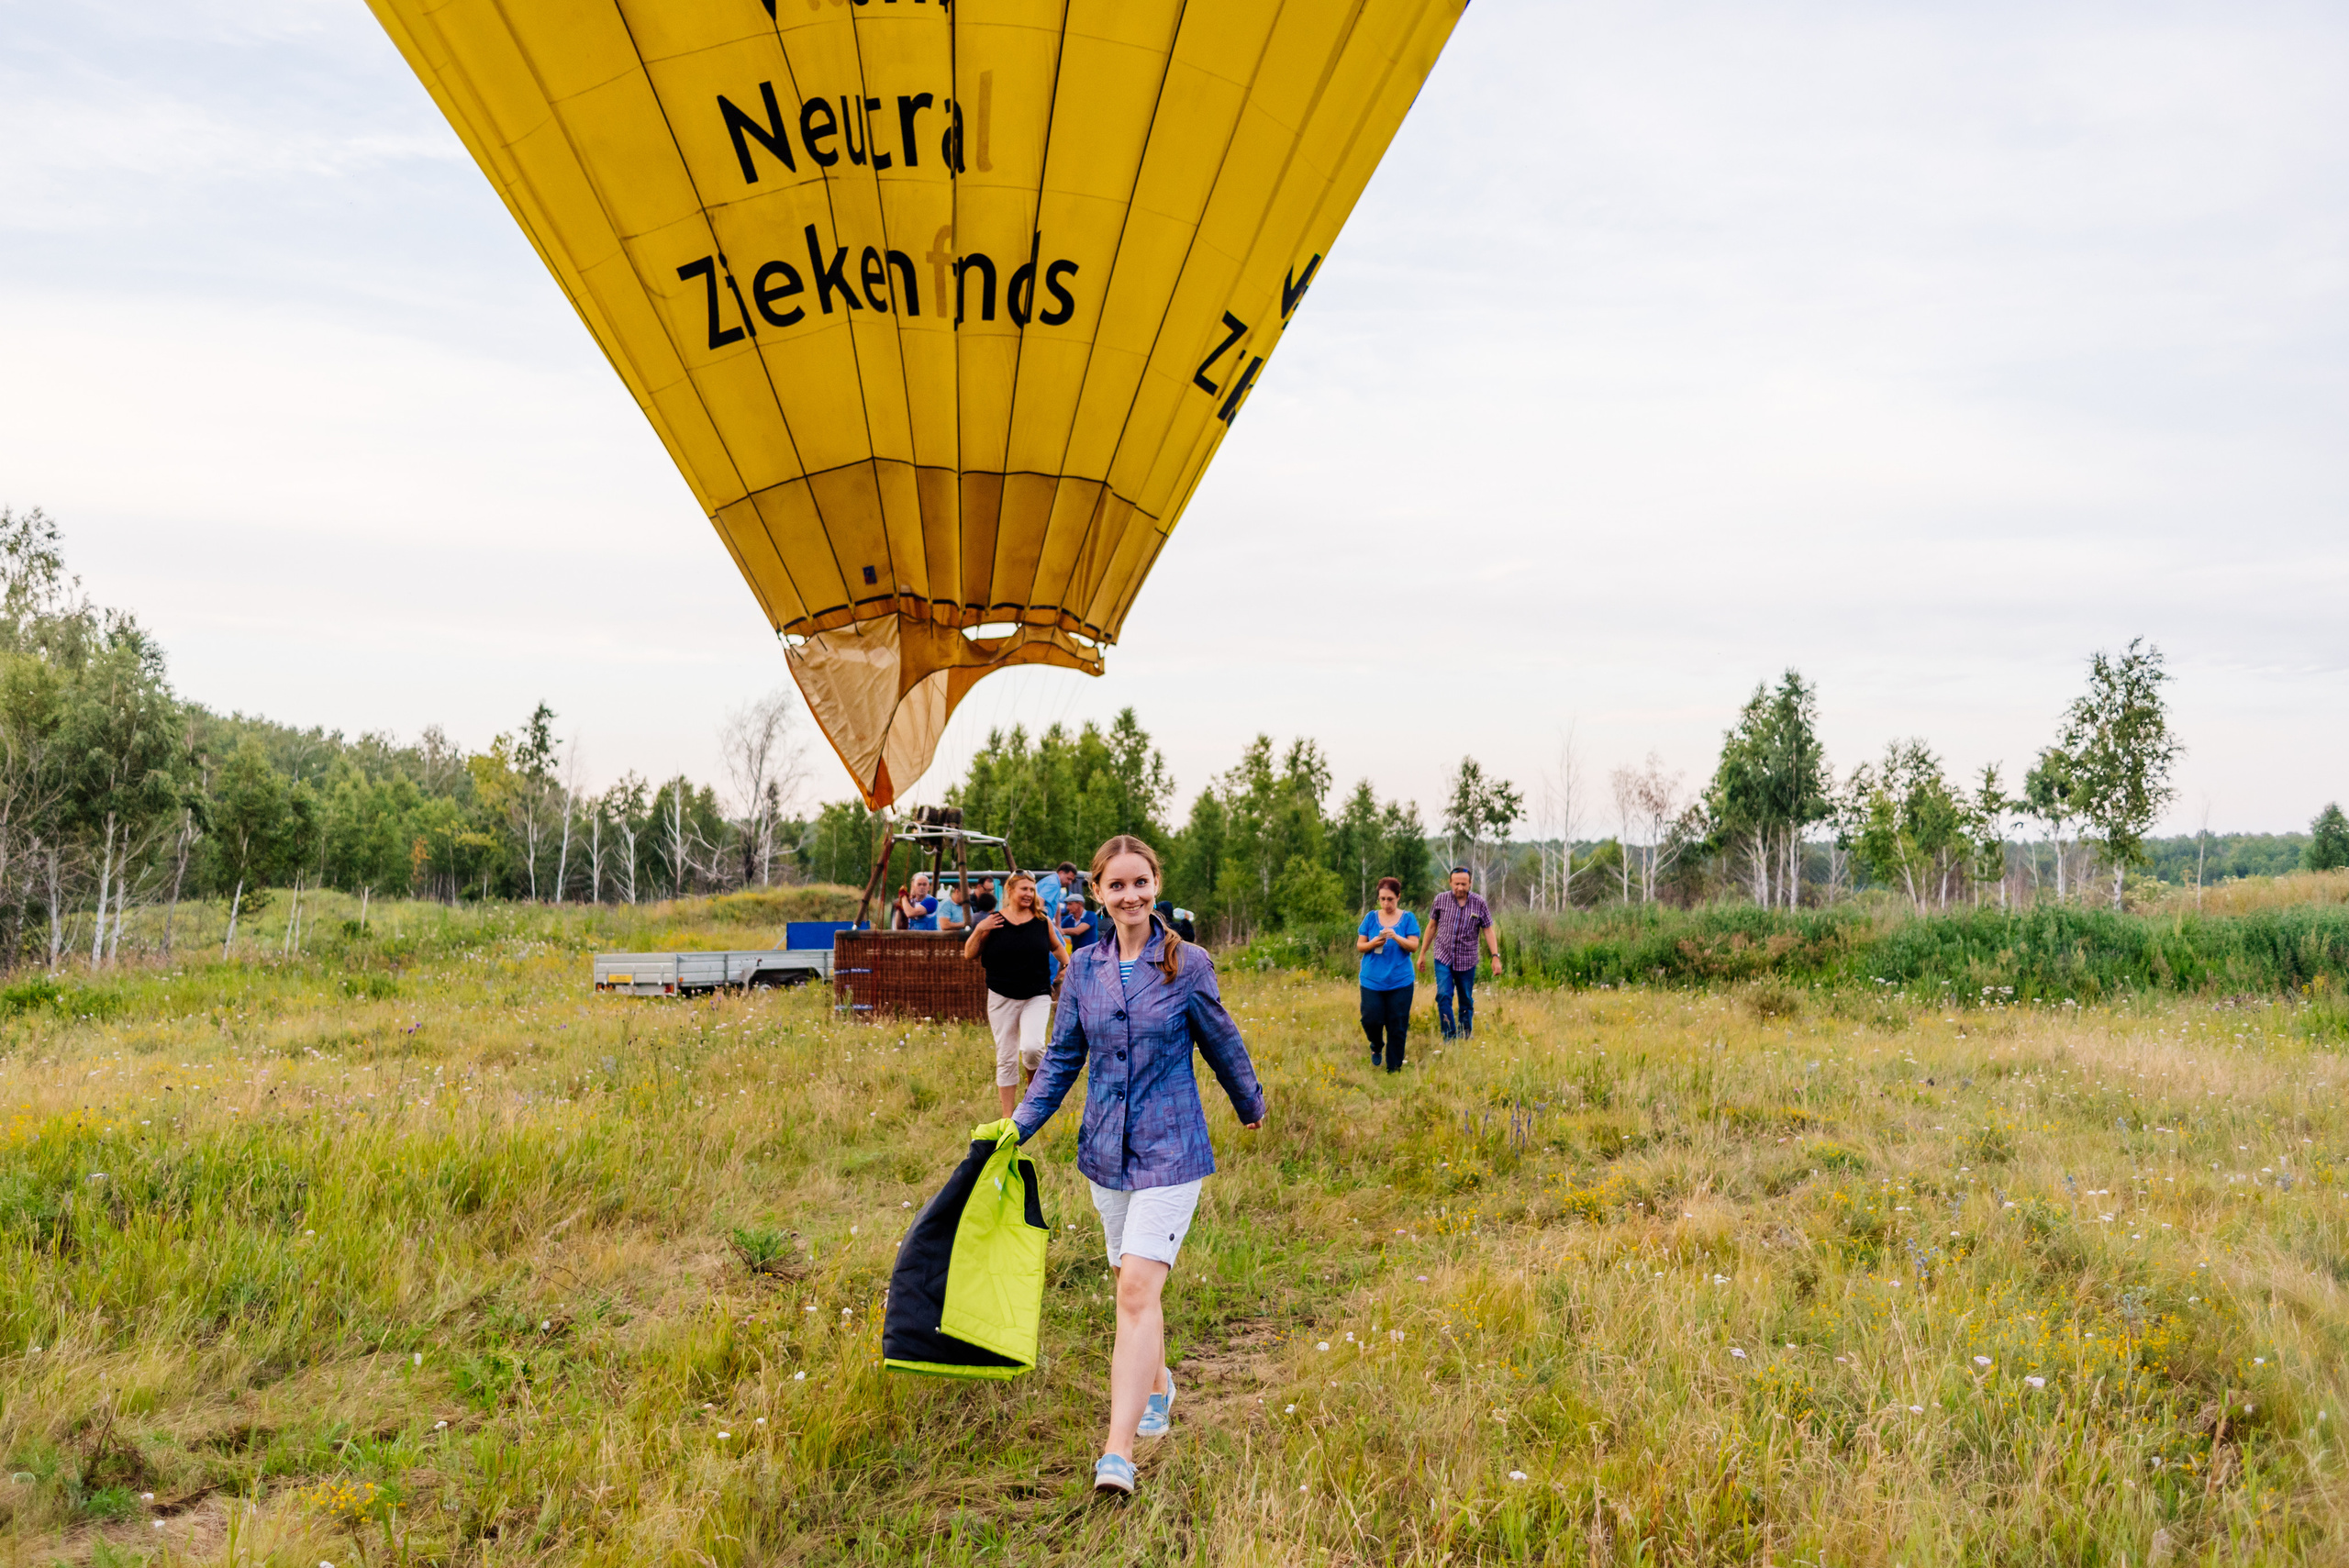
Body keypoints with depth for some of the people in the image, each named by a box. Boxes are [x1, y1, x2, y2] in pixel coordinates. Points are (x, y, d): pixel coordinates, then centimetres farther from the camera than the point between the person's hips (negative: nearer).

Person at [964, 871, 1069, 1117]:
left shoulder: (1042, 921, 3)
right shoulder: (993, 921, -1)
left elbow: (1057, 946, 21)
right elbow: (969, 954, 2)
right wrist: (979, 930, -13)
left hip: (1037, 997, 0)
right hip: (1002, 997, 0)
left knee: (1031, 1047, -21)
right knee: (1006, 1058, 4)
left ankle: (1035, 1083, 12)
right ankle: (1008, 1115, 15)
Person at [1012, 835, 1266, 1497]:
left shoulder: (1187, 964, -8)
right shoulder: (1083, 967, 2)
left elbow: (1221, 1042, 6)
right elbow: (1063, 1056, 11)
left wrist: (1250, 1104, 21)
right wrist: (1020, 1124, 2)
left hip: (1169, 1149, -4)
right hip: (1106, 1148, 4)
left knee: (1138, 1287, -14)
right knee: (1131, 1284, 17)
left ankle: (1118, 1452, -16)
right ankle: (1156, 1385, 43)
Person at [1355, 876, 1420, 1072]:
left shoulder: (1408, 918, 2)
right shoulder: (1371, 917, 5)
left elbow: (1414, 946, -5)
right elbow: (1359, 946, 6)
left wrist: (1396, 937, -23)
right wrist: (1373, 943, -15)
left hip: (1400, 981, -1)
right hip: (1372, 980, 1)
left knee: (1397, 1027, 0)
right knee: (1371, 1019, -8)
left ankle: (1394, 1069, 13)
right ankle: (1377, 1046, 26)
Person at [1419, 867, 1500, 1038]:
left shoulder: (1478, 902, -3)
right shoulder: (1441, 899, 0)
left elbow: (1488, 930, 0)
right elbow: (1432, 926, 10)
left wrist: (1496, 957, -9)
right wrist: (1422, 953, 13)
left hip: (1467, 961, 0)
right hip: (1443, 958, 0)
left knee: (1466, 1002, 7)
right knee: (1443, 996, -16)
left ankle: (1465, 1038, 20)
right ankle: (1449, 1038, -12)